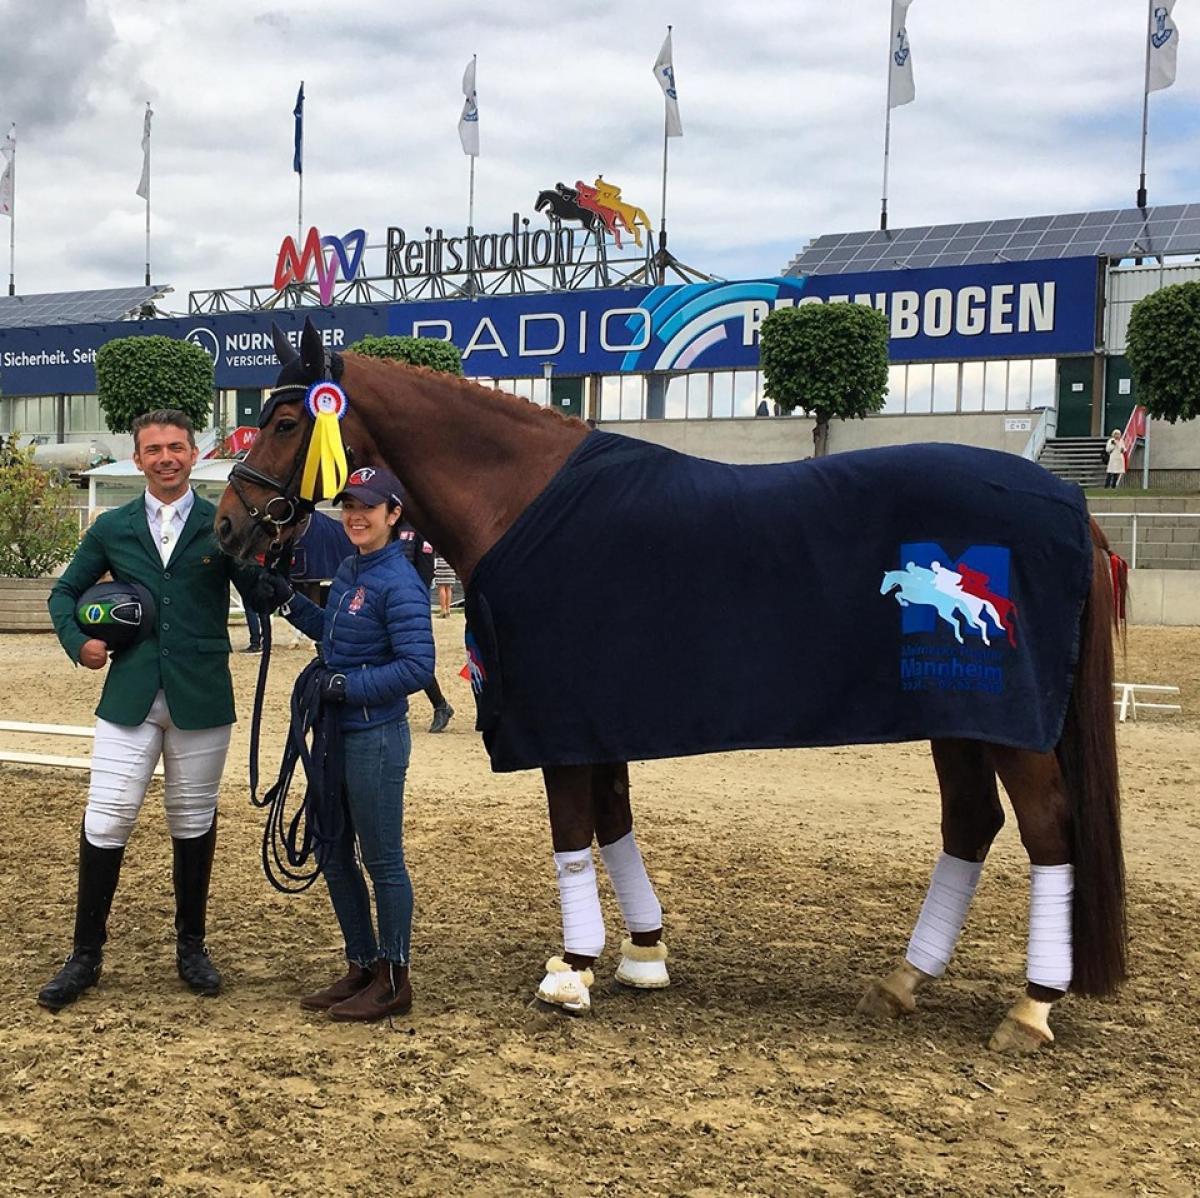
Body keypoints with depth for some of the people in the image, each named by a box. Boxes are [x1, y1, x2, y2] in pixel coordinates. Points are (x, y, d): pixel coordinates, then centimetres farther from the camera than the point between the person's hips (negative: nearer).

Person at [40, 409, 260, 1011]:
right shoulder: (112, 528, 7)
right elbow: (66, 591, 18)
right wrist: (77, 641, 0)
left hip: (200, 699, -1)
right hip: (129, 696, 1)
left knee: (193, 822, 11)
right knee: (104, 822, -1)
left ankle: (191, 944, 26)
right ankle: (86, 954, 13)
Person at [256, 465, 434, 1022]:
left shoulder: (399, 585, -18)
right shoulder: (348, 571, 9)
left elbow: (417, 668, -24)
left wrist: (345, 686, -21)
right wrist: (289, 602, 12)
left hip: (376, 739, -9)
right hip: (336, 734, 9)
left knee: (382, 861, 3)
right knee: (333, 854, 16)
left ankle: (393, 981, 17)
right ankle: (362, 967, 30)